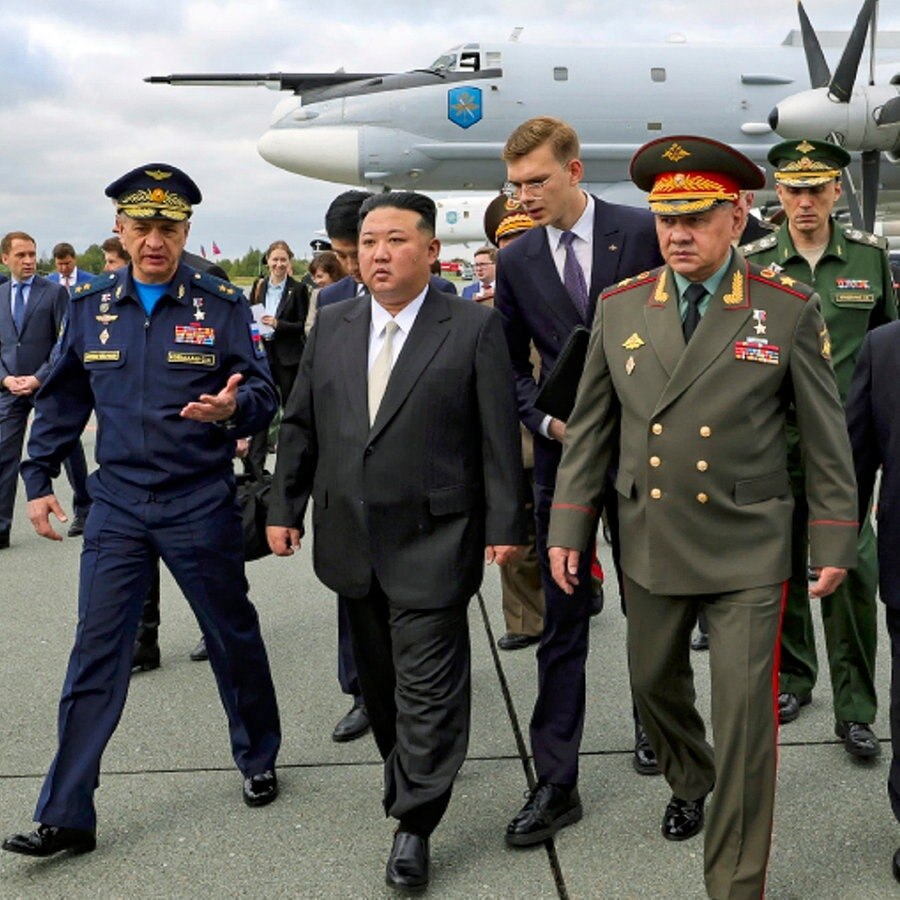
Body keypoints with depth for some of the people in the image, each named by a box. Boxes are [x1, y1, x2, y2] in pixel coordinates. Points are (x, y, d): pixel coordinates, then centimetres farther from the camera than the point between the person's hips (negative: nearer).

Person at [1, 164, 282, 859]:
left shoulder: (222, 305, -5)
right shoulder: (90, 305, 4)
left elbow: (263, 394, -5)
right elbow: (63, 399, 12)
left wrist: (234, 407, -28)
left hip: (201, 506, -2)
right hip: (118, 505, 2)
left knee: (234, 638, 12)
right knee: (95, 654, 1)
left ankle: (258, 761, 35)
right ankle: (66, 816, 8)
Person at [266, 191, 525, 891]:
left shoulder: (475, 328, -5)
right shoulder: (332, 326, 8)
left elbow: (499, 437, -6)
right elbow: (301, 425, 13)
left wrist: (504, 525, -8)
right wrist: (286, 507, 9)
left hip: (432, 540, -5)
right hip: (352, 538, 5)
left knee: (427, 681, -2)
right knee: (378, 674, 17)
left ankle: (415, 823, 8)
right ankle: (408, 772, 38)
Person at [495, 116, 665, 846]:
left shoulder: (644, 232, -5)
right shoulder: (516, 261, 3)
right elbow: (513, 366, 8)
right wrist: (546, 420, -9)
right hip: (564, 454, 1)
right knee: (561, 621, 2)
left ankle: (654, 722, 40)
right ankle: (556, 784, 9)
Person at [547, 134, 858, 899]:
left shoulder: (790, 310, -8)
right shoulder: (620, 307, -1)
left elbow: (825, 435, -2)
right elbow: (590, 427, 4)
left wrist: (834, 543, -1)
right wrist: (569, 528, 2)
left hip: (747, 549, -3)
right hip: (651, 542, 4)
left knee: (744, 718, -2)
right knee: (654, 684, 20)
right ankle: (688, 780, 52)